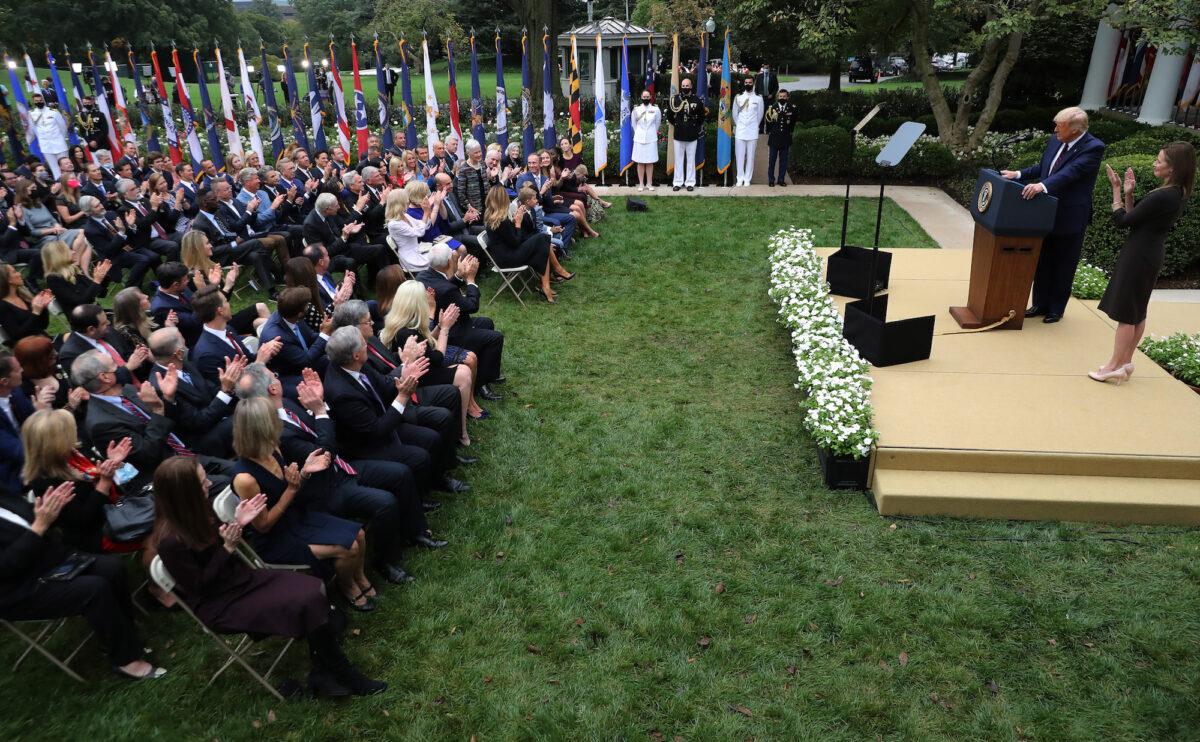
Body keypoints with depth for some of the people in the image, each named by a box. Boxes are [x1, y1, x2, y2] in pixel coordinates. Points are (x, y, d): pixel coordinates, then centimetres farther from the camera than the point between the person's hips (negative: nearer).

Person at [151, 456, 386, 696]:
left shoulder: (192, 514, -2)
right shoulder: (171, 541, -25)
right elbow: (198, 587, -19)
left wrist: (239, 523, -5)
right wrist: (228, 548, -23)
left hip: (241, 578, 8)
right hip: (220, 605, -8)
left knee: (314, 589, -12)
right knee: (307, 604, -20)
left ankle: (322, 675, -8)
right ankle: (344, 676, -3)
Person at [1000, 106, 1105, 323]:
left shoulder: (1093, 148, -17)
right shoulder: (1055, 140, 3)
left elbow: (1071, 172, -31)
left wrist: (1043, 185, -44)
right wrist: (1019, 174, 2)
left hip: (1070, 218, -6)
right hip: (1046, 212, 6)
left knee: (1063, 266, 8)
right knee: (1042, 262, 15)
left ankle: (1056, 309, 21)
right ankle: (1040, 304, 29)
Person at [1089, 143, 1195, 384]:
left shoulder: (1162, 197, -23)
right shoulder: (1177, 194, 8)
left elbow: (1121, 221, -17)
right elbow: (1135, 218, 10)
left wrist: (1117, 189, -9)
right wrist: (1128, 193, 2)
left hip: (1138, 257, -10)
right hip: (1150, 256, 10)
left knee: (1125, 312, -3)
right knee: (1137, 312, 15)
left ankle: (1116, 366, 3)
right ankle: (1125, 362, 23)